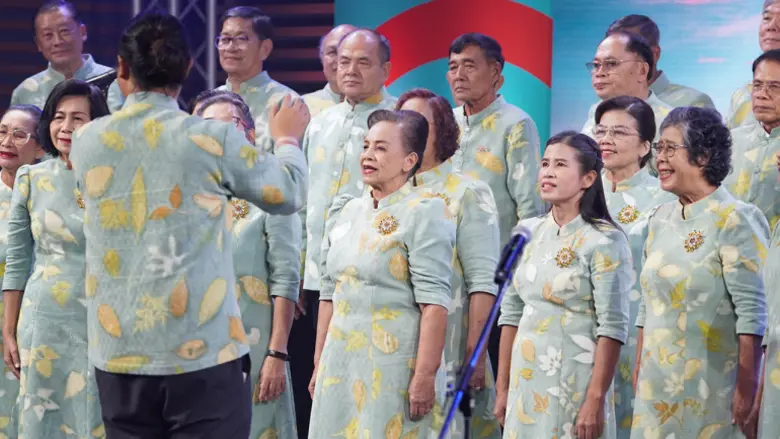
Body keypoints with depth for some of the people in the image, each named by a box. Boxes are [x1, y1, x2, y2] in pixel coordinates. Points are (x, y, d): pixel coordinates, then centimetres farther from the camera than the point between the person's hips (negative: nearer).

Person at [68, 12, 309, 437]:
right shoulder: (214, 139, -7)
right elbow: (287, 193, 8)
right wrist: (287, 138, 28)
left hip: (118, 354, 3)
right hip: (202, 353, -3)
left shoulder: (87, 141, 2)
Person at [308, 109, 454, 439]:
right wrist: (319, 365, 15)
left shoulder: (423, 214, -8)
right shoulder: (345, 213, 13)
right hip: (340, 367, 6)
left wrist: (425, 377, -20)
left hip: (394, 366, -6)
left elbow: (433, 305, -15)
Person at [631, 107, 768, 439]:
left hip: (712, 390, -6)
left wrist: (747, 391, -18)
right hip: (657, 387, 6)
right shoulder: (661, 220, 11)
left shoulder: (734, 221, -11)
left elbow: (751, 313, -15)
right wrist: (639, 371, 14)